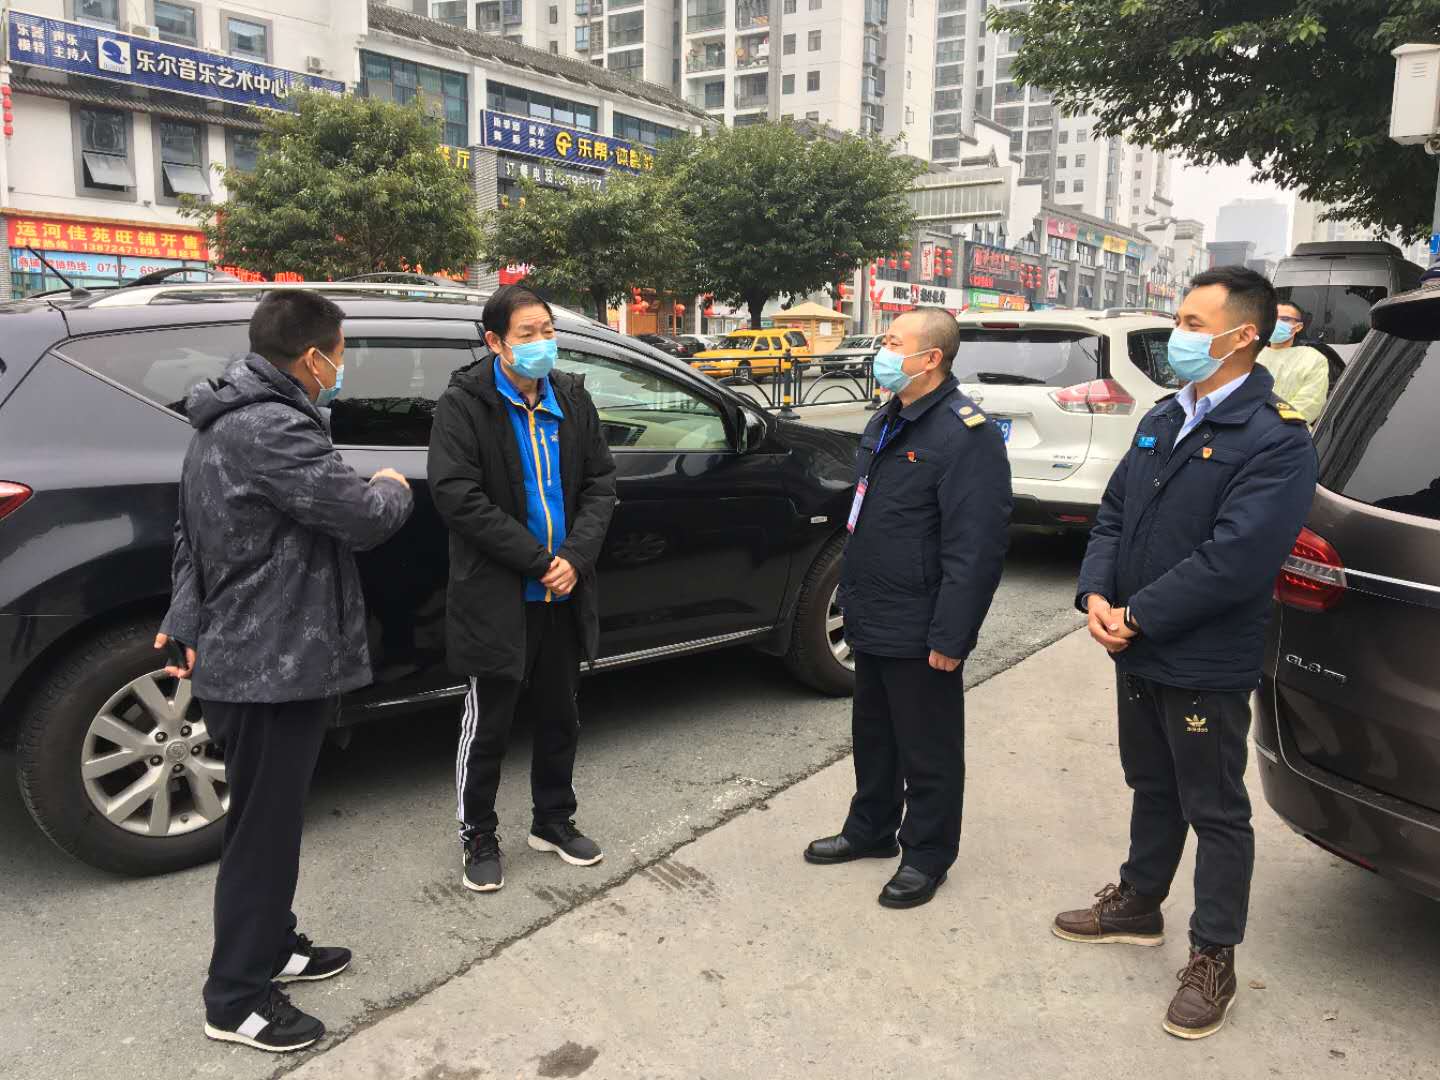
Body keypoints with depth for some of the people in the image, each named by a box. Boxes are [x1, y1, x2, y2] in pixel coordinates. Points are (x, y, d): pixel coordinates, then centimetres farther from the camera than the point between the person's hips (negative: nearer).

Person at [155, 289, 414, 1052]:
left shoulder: (227, 422, 12)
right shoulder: (272, 429, -23)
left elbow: (190, 534, 19)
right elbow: (361, 517, -25)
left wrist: (185, 621, 23)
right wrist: (393, 488, -2)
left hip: (246, 652, 11)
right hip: (273, 663, -10)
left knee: (268, 822, 21)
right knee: (262, 831, 2)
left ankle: (271, 949, 37)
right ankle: (236, 998, 16)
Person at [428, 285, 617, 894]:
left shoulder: (571, 399, 6)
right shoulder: (463, 404, -10)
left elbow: (600, 482, 5)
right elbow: (457, 496, -17)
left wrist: (576, 558, -11)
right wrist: (539, 560, -18)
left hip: (564, 593, 5)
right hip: (496, 597, -5)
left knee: (559, 719, 17)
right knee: (488, 725, 7)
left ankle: (554, 821, 36)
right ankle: (478, 838, 26)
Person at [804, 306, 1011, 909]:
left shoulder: (966, 434, -19)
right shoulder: (887, 421, 11)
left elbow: (977, 546, -23)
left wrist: (949, 635, -23)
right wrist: (852, 594, 18)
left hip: (919, 632, -9)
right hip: (872, 621, 9)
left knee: (926, 749, 8)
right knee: (873, 735, 22)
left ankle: (927, 855, 25)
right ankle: (871, 829, 40)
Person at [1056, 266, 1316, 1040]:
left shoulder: (1276, 439, -17)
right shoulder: (1162, 418, 9)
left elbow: (1234, 558, -25)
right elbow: (1113, 513, 8)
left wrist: (1137, 617, -19)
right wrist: (1096, 593, -9)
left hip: (1206, 664, -7)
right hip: (1137, 653, 7)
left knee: (1216, 812, 8)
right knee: (1153, 789, 23)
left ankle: (1213, 960, 23)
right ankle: (1138, 905, 41)